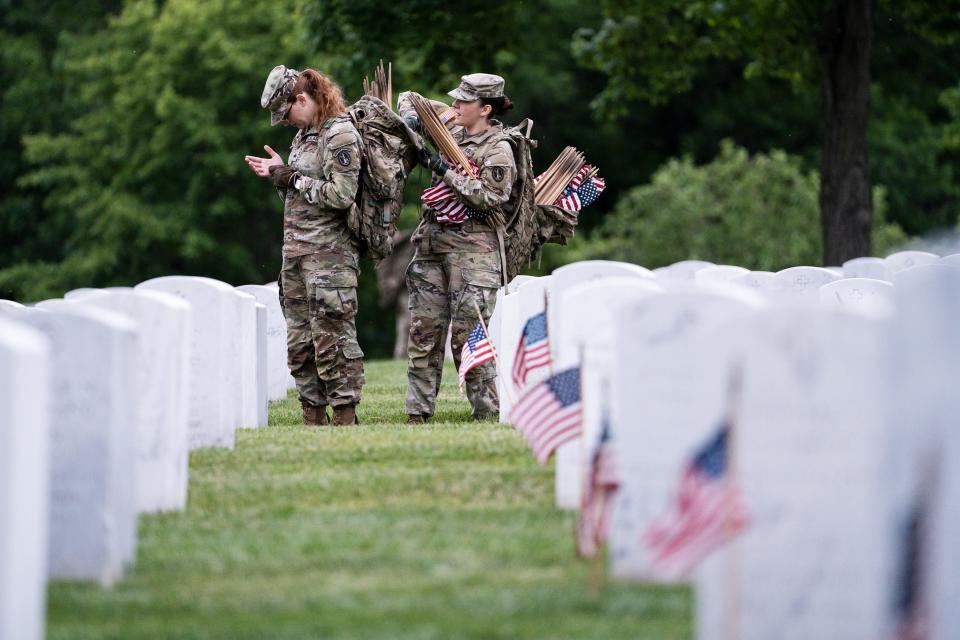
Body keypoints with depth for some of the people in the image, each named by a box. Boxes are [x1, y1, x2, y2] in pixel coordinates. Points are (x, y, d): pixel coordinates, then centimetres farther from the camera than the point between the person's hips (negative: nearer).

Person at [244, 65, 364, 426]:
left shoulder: (340, 135, -11)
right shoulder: (304, 134, 17)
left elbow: (341, 195, -20)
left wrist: (292, 179, -11)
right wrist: (279, 174, 5)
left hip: (330, 252, -9)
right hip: (296, 250, 9)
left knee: (331, 337, -9)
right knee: (299, 342, 9)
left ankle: (344, 417, -6)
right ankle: (313, 416, 13)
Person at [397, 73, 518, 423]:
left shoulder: (498, 148, -8)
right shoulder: (450, 126, 12)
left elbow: (490, 196, -18)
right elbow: (409, 99, 23)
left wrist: (444, 169, -16)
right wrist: (411, 119, 1)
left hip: (473, 247, -7)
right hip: (433, 239, 7)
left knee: (468, 333, -9)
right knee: (423, 329, 4)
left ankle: (489, 411, -3)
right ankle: (418, 412, 6)